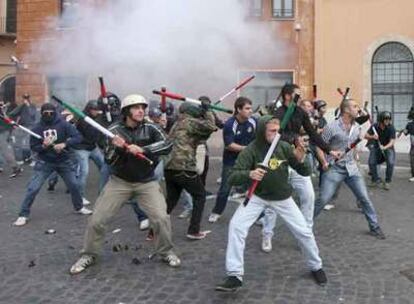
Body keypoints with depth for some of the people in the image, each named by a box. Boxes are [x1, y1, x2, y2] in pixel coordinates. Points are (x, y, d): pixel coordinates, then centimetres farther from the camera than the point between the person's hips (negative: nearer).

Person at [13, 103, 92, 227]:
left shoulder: (63, 124, -11)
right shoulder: (37, 128, -9)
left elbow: (78, 137, -16)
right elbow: (33, 147, -4)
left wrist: (64, 144, -30)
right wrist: (43, 146, -25)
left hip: (63, 161, 1)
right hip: (44, 162, -1)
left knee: (74, 185, 9)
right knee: (33, 188, -7)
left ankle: (79, 207, 33)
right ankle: (23, 215, 5)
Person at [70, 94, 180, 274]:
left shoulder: (150, 128, -7)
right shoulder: (114, 131, -8)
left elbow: (167, 145, -23)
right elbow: (109, 161, -9)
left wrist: (142, 149, -34)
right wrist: (117, 148, -29)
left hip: (146, 182, 0)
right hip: (119, 181, 0)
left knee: (161, 218, -10)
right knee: (97, 220, -2)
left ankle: (166, 252, 15)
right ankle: (88, 255, 20)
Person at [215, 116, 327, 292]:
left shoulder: (284, 147, -15)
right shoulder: (250, 151, -20)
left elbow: (306, 172, -8)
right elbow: (232, 178, -26)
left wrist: (300, 159, -30)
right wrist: (249, 174, -46)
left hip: (282, 198, 2)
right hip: (257, 196, -1)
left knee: (304, 232, 3)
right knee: (236, 226, -20)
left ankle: (316, 267, 32)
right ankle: (235, 275, -9)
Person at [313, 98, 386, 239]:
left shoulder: (357, 127, 5)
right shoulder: (331, 127, -13)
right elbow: (319, 146, -9)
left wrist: (354, 157, 13)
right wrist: (324, 163, -18)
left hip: (352, 168, 5)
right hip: (334, 168, -5)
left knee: (364, 198, 6)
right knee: (322, 200, -4)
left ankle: (374, 227, 21)